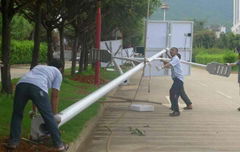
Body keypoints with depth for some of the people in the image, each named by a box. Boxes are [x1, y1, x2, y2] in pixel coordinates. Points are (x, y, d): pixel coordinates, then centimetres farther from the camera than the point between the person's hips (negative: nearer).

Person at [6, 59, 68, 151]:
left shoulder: (38, 67, 43)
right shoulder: (57, 73, 28)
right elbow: (54, 96, 21)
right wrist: (54, 114, 30)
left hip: (21, 84, 4)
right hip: (38, 87, -4)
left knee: (17, 114, 23)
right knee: (49, 117, 7)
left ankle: (13, 142, 24)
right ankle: (59, 144, 15)